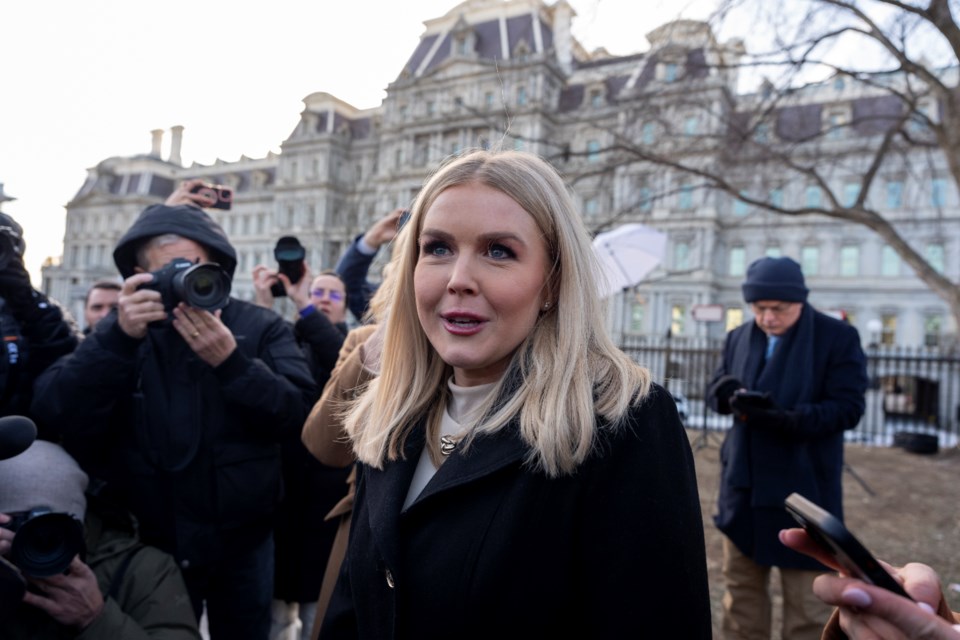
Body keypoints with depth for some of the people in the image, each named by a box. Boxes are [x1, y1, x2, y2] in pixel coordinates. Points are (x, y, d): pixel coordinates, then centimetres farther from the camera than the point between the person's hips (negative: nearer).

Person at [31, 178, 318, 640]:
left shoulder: (261, 327, -6)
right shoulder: (124, 328, -1)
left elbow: (302, 414, -16)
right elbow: (55, 414, -13)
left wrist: (231, 360, -29)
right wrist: (120, 337, -27)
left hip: (243, 542, 0)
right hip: (149, 543, 1)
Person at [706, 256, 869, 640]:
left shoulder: (839, 337, -9)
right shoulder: (739, 337, 5)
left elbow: (848, 407, -14)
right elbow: (716, 388, 6)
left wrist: (789, 420, -30)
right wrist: (732, 394, -18)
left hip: (803, 487, -4)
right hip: (743, 482, 5)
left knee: (807, 598, 10)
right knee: (741, 586, 19)